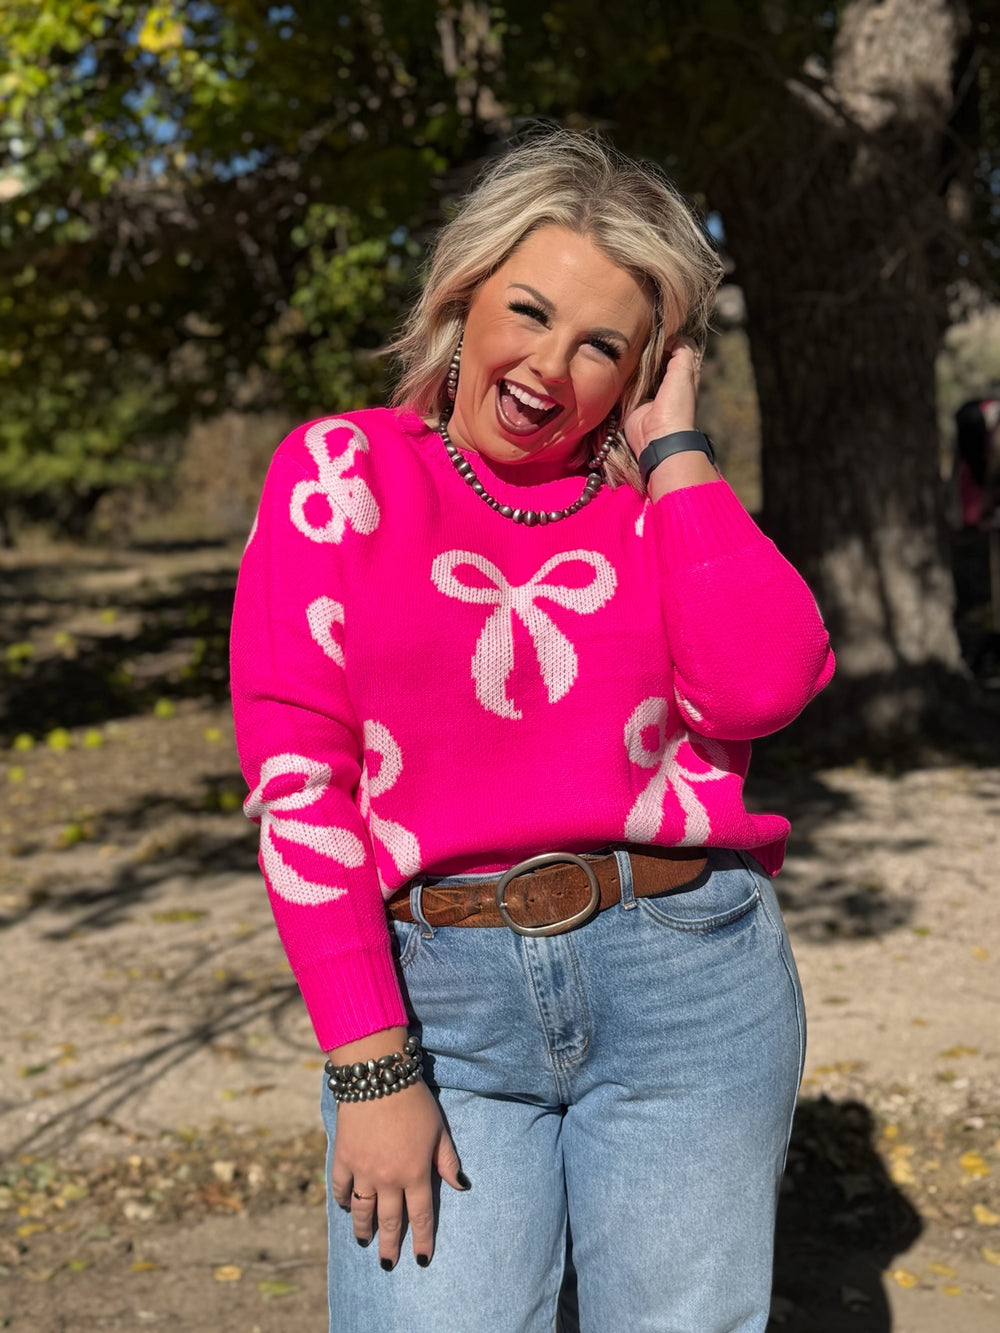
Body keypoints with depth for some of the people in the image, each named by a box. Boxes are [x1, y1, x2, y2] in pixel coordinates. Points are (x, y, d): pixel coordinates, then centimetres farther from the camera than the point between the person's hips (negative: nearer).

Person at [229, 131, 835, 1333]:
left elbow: (763, 688, -11)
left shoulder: (657, 503, 9)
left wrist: (671, 448, -3)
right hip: (436, 999, -1)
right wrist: (369, 1068, -9)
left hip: (685, 978, 2)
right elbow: (294, 773, -4)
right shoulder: (339, 474, 3)